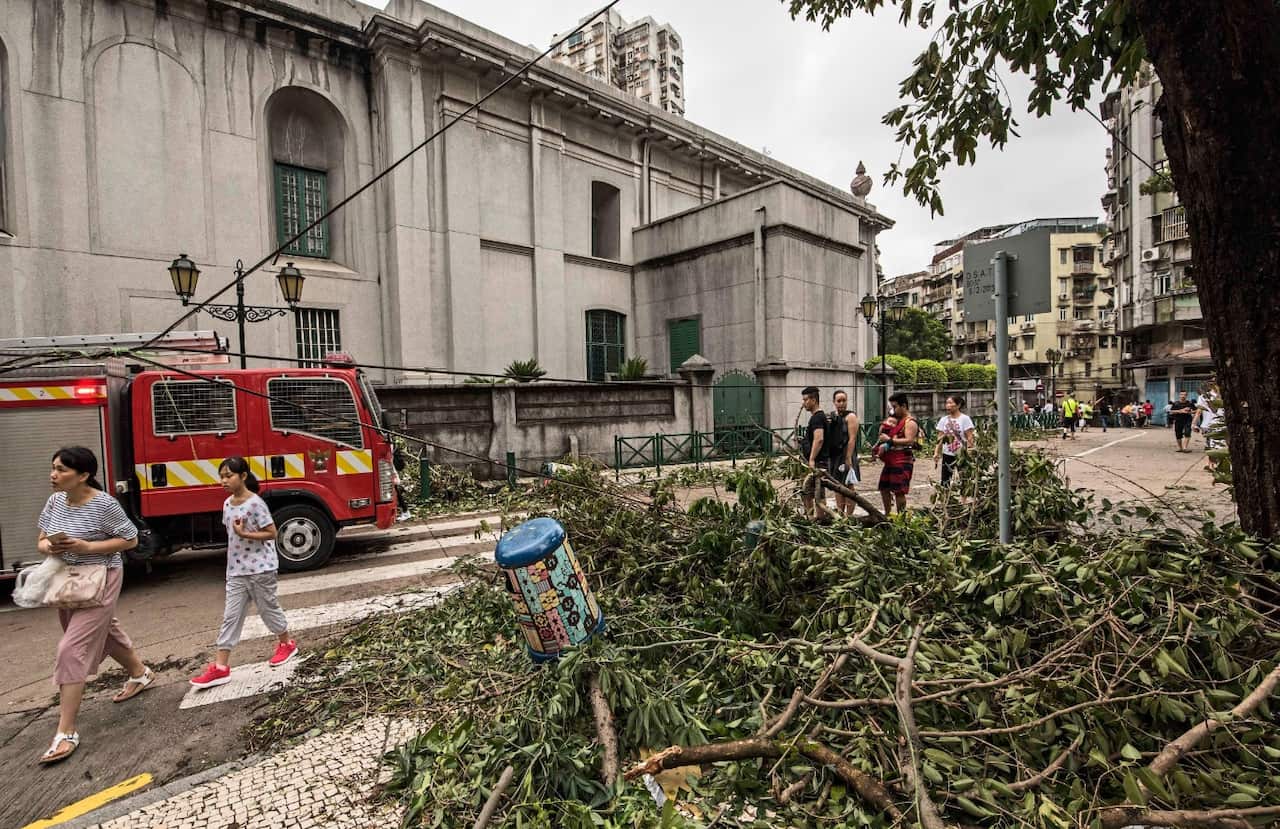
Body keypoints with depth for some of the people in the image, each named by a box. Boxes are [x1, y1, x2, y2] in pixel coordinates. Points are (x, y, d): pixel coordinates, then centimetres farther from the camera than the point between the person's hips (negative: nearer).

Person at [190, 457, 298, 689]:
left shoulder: (255, 503, -16)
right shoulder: (227, 504, 6)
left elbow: (271, 533, -16)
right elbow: (231, 534, 17)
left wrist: (245, 534, -25)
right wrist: (233, 561, 14)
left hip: (261, 568, -6)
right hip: (236, 570, 6)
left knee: (268, 608, 8)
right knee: (231, 616, 6)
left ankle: (287, 644, 29)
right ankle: (220, 667, 9)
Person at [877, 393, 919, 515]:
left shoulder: (910, 422, -10)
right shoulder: (897, 420, 19)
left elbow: (909, 440, -24)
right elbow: (882, 433, 29)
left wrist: (890, 440, -23)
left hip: (902, 462, -10)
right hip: (891, 461, 10)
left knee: (899, 491, -6)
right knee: (884, 488, 14)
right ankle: (887, 514, 26)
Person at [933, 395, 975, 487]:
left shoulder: (965, 419, -5)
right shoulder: (943, 420, 8)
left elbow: (970, 438, -7)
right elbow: (940, 439, 9)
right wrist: (936, 452, -1)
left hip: (961, 455, -4)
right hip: (947, 455, 4)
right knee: (945, 482, 3)